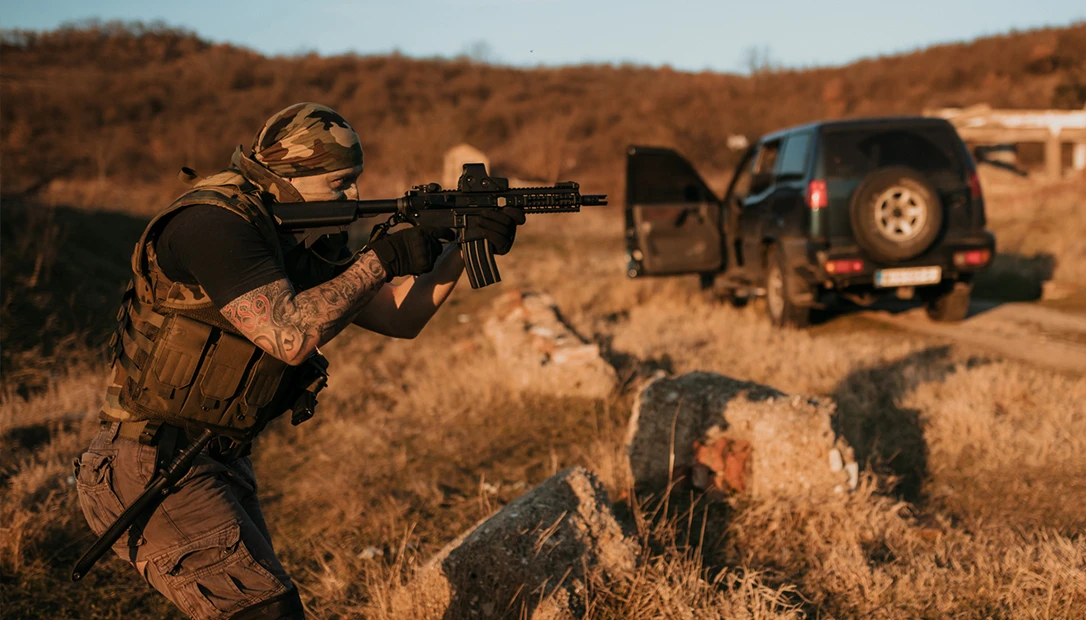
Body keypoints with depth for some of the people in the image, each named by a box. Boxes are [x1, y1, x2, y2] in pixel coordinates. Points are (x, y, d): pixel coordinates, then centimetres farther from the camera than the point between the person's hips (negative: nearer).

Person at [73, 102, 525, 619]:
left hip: (221, 466, 10)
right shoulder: (215, 223, -19)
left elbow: (401, 316, 10)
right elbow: (289, 335, -30)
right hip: (148, 467, -10)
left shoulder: (298, 238, 10)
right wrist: (383, 258, -22)